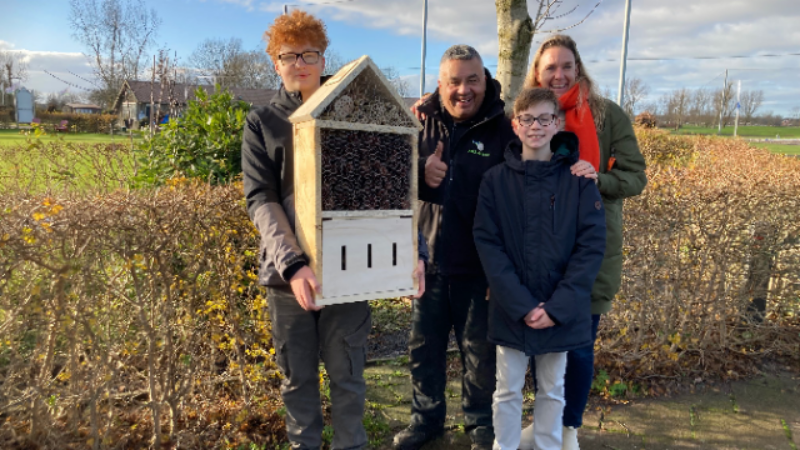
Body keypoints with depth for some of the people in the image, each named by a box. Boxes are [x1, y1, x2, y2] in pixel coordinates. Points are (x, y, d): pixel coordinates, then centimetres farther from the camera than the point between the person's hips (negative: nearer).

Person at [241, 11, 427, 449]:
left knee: (347, 375, 10)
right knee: (297, 376, 14)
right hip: (288, 271, 1)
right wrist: (292, 262, -23)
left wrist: (413, 249, -14)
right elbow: (261, 199, -7)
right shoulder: (261, 122, 5)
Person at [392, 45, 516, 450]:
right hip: (428, 262, 3)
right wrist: (418, 172, -22)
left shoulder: (503, 130, -7)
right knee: (423, 348, 18)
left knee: (480, 353, 15)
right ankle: (426, 417, 40)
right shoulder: (421, 122, 1)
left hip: (479, 267, -2)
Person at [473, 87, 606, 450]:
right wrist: (521, 304, -16)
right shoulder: (495, 180, -5)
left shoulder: (579, 180, -5)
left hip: (562, 311, 0)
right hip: (510, 309, 0)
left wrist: (558, 307, -15)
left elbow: (591, 245, -7)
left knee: (553, 390, 17)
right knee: (508, 390, 14)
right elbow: (487, 243, -9)